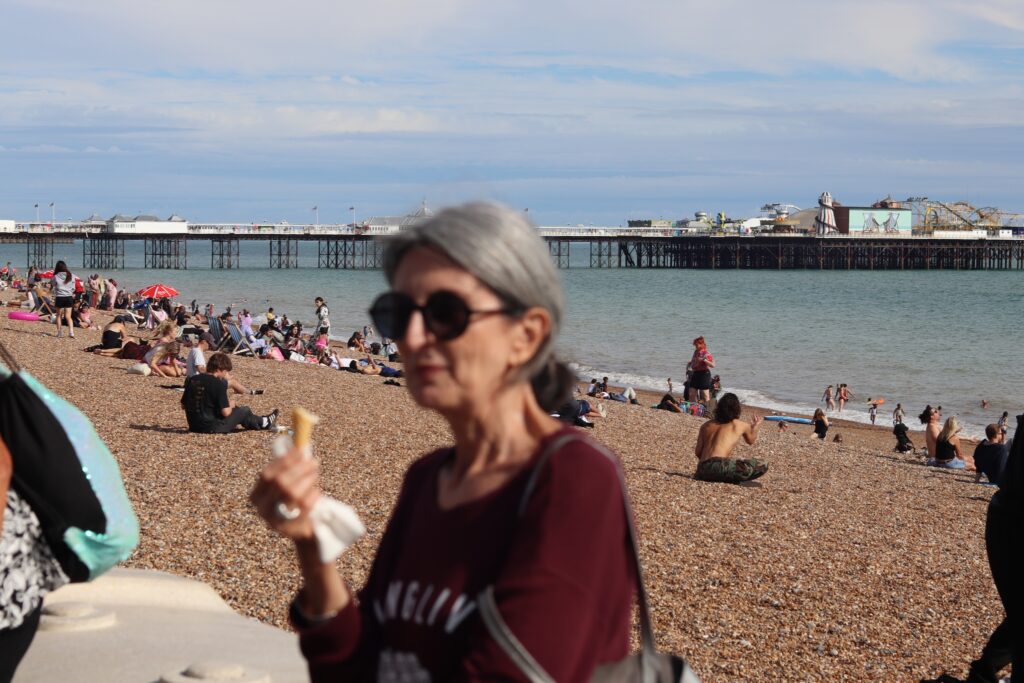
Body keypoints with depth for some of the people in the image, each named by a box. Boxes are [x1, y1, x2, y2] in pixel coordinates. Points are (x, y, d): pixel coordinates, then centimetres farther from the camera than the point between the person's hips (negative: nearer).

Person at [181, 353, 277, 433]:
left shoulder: (191, 380, 1)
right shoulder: (218, 384, -17)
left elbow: (183, 405, 9)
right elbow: (226, 412, -20)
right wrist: (230, 405, 3)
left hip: (193, 427, 7)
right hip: (213, 428, -7)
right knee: (244, 410, 11)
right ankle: (263, 423, 38)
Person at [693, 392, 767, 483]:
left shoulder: (706, 425, 20)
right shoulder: (740, 425, 12)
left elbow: (698, 453, 16)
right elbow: (751, 440, 35)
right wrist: (755, 427, 53)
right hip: (719, 466, -7)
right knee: (762, 466, -5)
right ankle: (730, 478, -11)